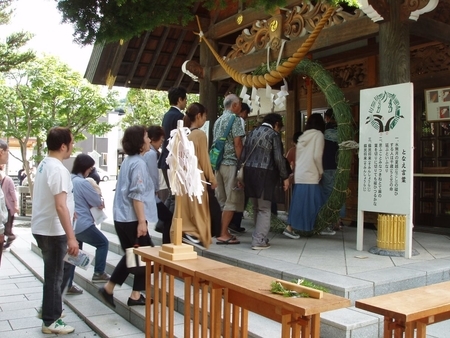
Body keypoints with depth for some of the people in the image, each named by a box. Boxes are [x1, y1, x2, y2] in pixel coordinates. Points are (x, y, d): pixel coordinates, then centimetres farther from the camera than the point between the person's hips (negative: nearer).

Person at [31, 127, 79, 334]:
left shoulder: (45, 164, 8)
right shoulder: (58, 169, -22)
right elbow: (60, 206, -28)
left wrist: (70, 212, 31)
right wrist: (71, 237, -28)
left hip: (42, 227, 10)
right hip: (52, 230, -10)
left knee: (54, 272, 23)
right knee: (54, 275, 2)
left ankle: (49, 308, 38)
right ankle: (50, 321, 14)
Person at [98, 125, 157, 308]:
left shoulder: (128, 161, 12)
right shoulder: (138, 163, -16)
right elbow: (136, 195, -21)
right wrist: (142, 221, -20)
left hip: (122, 217, 9)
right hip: (132, 218, -9)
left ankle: (108, 288, 21)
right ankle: (136, 295, 13)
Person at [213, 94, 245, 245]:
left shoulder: (218, 121, 18)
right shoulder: (234, 119, -6)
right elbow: (237, 143, -13)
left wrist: (216, 160, 19)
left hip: (218, 163, 8)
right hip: (230, 163, -8)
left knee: (221, 199, 11)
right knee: (232, 199, -4)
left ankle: (220, 231, 15)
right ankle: (223, 234, -4)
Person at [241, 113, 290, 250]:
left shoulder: (252, 133, 15)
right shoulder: (273, 134, -3)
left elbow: (243, 155, 13)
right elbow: (278, 158, -11)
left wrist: (242, 175, 16)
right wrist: (285, 177, -3)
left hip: (249, 172, 7)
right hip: (264, 173, -6)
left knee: (256, 208, 16)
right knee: (264, 209, 0)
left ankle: (260, 236, 25)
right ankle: (259, 241, -3)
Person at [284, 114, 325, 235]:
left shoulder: (303, 136, 17)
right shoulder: (318, 134, -2)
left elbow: (297, 156, 14)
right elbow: (317, 156, -12)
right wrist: (320, 171, 0)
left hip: (299, 175, 7)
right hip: (310, 175, -7)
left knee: (299, 202, 10)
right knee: (310, 203, 1)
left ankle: (290, 227, 10)